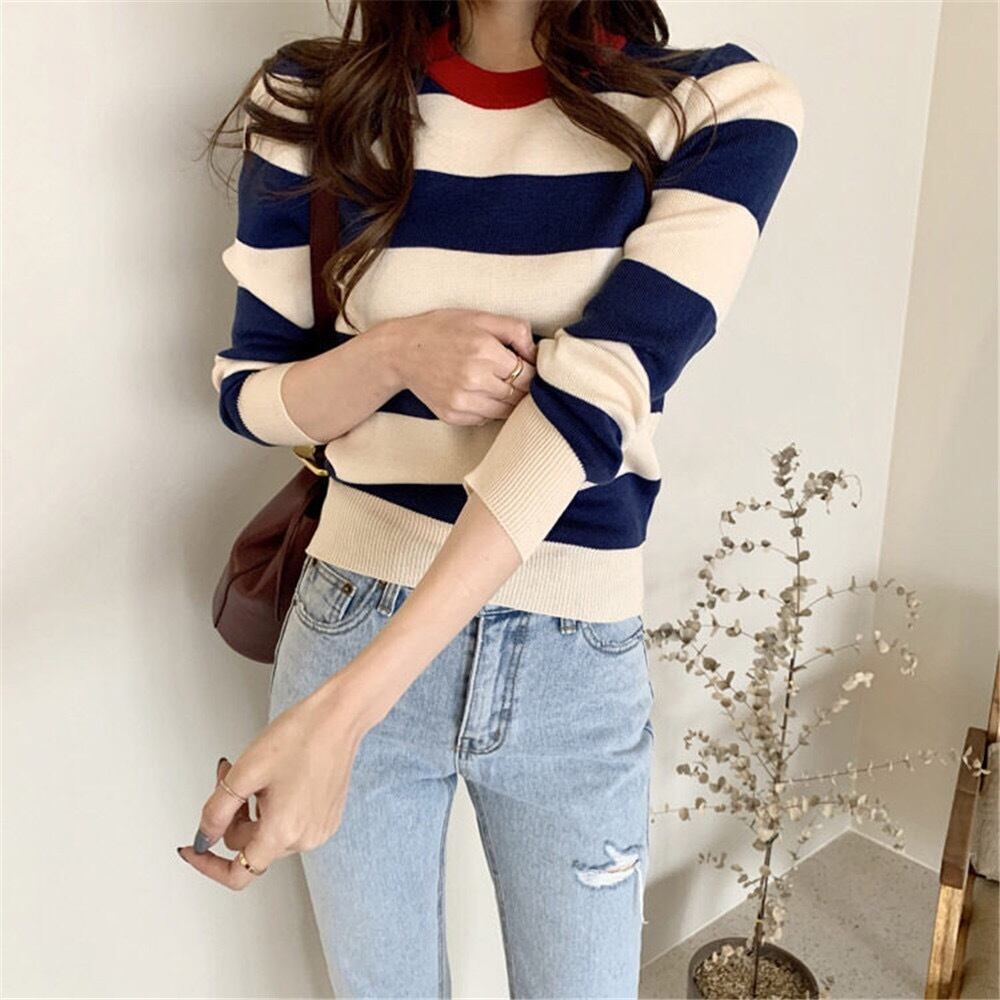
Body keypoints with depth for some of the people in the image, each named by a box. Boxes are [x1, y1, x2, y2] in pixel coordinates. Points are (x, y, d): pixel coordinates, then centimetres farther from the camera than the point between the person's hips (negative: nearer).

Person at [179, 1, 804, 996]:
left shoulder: (723, 107, -11)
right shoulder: (313, 100, -4)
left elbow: (590, 404, -23)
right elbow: (245, 389, 3)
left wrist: (339, 712, -29)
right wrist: (397, 352, -21)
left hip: (578, 662, -1)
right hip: (353, 630, 2)